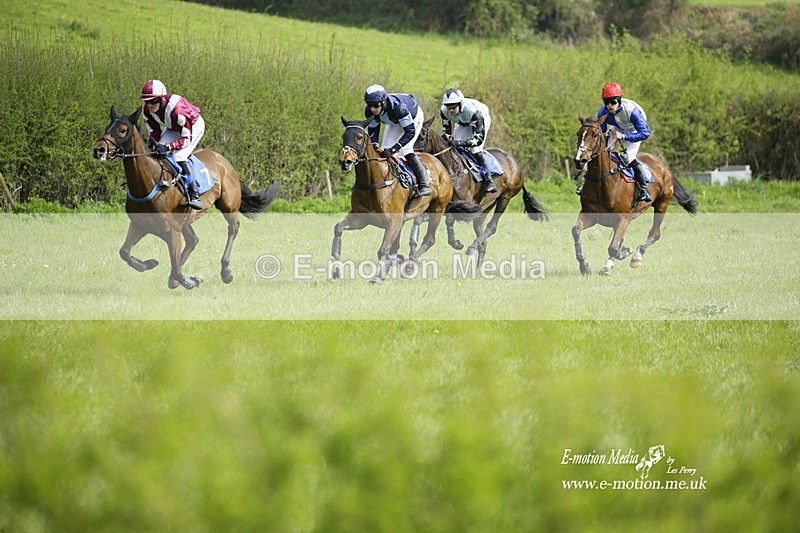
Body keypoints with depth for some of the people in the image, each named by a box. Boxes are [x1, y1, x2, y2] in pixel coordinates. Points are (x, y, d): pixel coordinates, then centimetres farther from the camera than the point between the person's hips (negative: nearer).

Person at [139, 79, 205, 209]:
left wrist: (169, 147, -47)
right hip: (172, 128, 7)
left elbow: (187, 138, -34)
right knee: (158, 153, -15)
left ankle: (194, 196, -22)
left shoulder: (177, 109, -41)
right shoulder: (147, 111, -20)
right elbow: (154, 133, -6)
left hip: (194, 126, -7)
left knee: (179, 157, -26)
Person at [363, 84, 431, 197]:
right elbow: (372, 131, -15)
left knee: (406, 150, -21)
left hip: (414, 118, -6)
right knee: (385, 149, -3)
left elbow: (410, 131, -43)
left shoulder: (397, 107, -46)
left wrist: (393, 149, -50)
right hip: (394, 122, 6)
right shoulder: (370, 112, -28)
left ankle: (424, 185, -14)